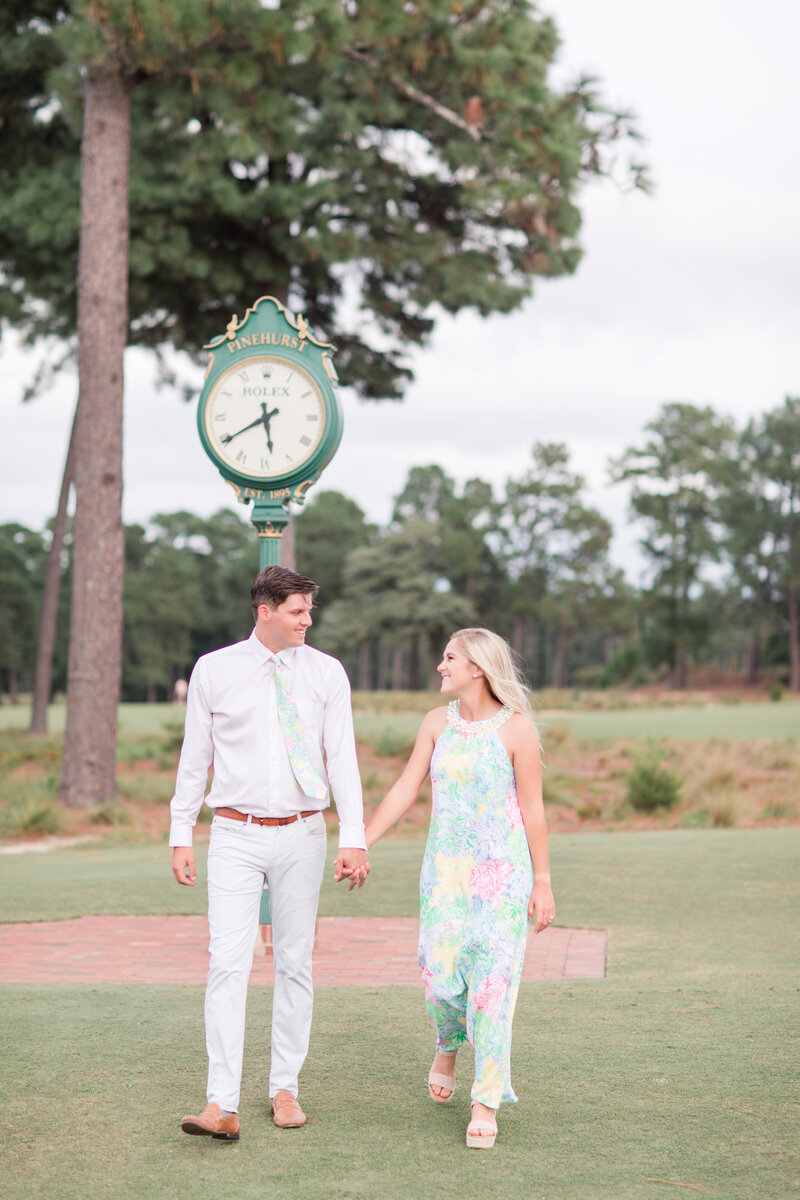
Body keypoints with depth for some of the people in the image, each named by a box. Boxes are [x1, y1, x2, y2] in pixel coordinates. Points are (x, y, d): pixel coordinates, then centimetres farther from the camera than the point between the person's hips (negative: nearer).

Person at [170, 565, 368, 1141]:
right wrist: (181, 835, 4)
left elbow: (342, 758, -2)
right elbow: (195, 757, 6)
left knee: (295, 963, 7)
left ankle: (286, 1089, 19)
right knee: (228, 963, -10)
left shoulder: (326, 672, 1)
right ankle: (222, 1107, -13)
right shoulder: (214, 670, 0)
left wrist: (354, 838, -10)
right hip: (236, 835, -1)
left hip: (302, 834, 1)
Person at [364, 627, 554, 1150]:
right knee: (441, 975, -1)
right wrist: (360, 843, 7)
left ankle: (486, 1105, 3)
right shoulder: (438, 723, 6)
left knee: (493, 982, -5)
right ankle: (449, 1046, 34)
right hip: (445, 869, 4)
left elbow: (532, 809, -3)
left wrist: (542, 881, -3)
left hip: (502, 872, -3)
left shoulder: (516, 728, -6)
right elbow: (405, 789, 10)